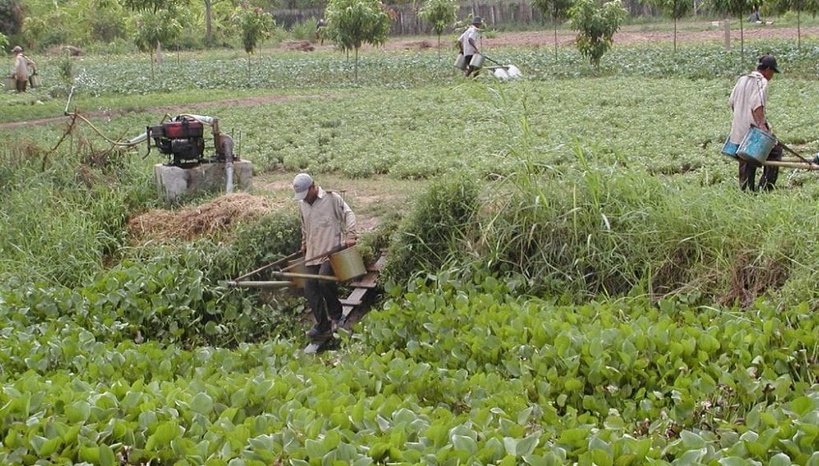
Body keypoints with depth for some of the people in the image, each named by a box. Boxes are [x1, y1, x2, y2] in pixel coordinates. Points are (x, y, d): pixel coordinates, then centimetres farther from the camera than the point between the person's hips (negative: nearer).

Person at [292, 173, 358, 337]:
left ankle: (336, 315, -2)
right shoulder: (302, 204, 13)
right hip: (312, 253, 7)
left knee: (325, 280, -25)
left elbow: (348, 214, -5)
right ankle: (322, 324, 11)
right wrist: (304, 245, 30)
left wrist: (350, 235, -17)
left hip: (331, 249, -6)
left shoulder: (331, 198, -4)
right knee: (310, 288, 0)